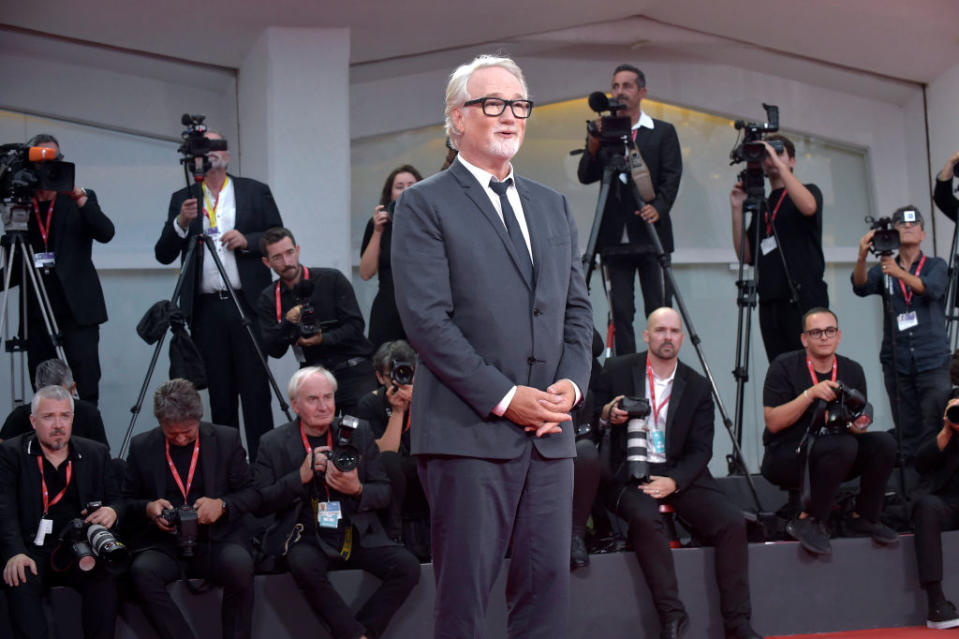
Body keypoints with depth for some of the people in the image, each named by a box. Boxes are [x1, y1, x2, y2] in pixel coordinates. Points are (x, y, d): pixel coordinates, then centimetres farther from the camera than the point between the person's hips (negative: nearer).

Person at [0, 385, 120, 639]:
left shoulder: (96, 454, 15)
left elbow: (116, 501, 18)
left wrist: (112, 511, -9)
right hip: (33, 552, -2)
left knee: (105, 577, -29)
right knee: (20, 583, -33)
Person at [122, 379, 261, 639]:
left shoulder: (227, 439, 6)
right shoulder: (142, 447, 8)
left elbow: (252, 493, 9)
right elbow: (127, 502, 14)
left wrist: (222, 505, -12)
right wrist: (147, 509, -9)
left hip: (217, 540, -1)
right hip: (164, 545, 1)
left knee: (239, 565, -35)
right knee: (142, 571, -33)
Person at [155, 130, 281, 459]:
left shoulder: (256, 192, 10)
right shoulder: (182, 199, 12)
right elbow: (163, 254, 7)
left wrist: (247, 240, -10)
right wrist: (181, 223, -10)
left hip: (247, 304, -1)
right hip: (206, 307, 2)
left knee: (255, 388, -5)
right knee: (219, 392, 4)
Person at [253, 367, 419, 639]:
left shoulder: (359, 434, 10)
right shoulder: (274, 444, 4)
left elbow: (385, 493, 11)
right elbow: (260, 503, -1)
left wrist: (357, 490, -12)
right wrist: (300, 477, -15)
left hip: (358, 535, 3)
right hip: (307, 539, -2)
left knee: (407, 567, -23)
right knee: (304, 565, -37)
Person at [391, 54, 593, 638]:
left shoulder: (552, 206, 19)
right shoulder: (424, 205, -1)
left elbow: (577, 307, 18)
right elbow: (427, 321, -10)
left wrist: (572, 382, -1)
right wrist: (504, 398, -14)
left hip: (550, 432, 6)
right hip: (469, 431, -6)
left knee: (548, 585, 6)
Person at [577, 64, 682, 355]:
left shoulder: (663, 132, 9)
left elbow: (672, 176, 0)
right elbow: (585, 177, 4)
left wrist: (659, 207, -18)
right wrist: (593, 148, -15)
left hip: (651, 235, -2)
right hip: (615, 238, 2)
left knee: (659, 312, -3)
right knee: (620, 313, 1)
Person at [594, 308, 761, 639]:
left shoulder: (697, 386, 8)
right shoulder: (617, 371, 2)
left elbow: (700, 449, 4)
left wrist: (673, 482, -14)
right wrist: (606, 416, -18)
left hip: (679, 474, 3)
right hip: (628, 474, -3)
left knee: (732, 521, -20)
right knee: (646, 518, -35)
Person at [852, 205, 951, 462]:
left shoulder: (936, 266, 9)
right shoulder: (884, 268, 14)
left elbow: (931, 289, -13)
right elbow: (861, 287, -6)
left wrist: (899, 272, -31)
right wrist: (862, 257, -27)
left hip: (932, 361, -2)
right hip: (896, 362, 2)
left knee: (936, 432, -10)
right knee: (907, 435, 1)